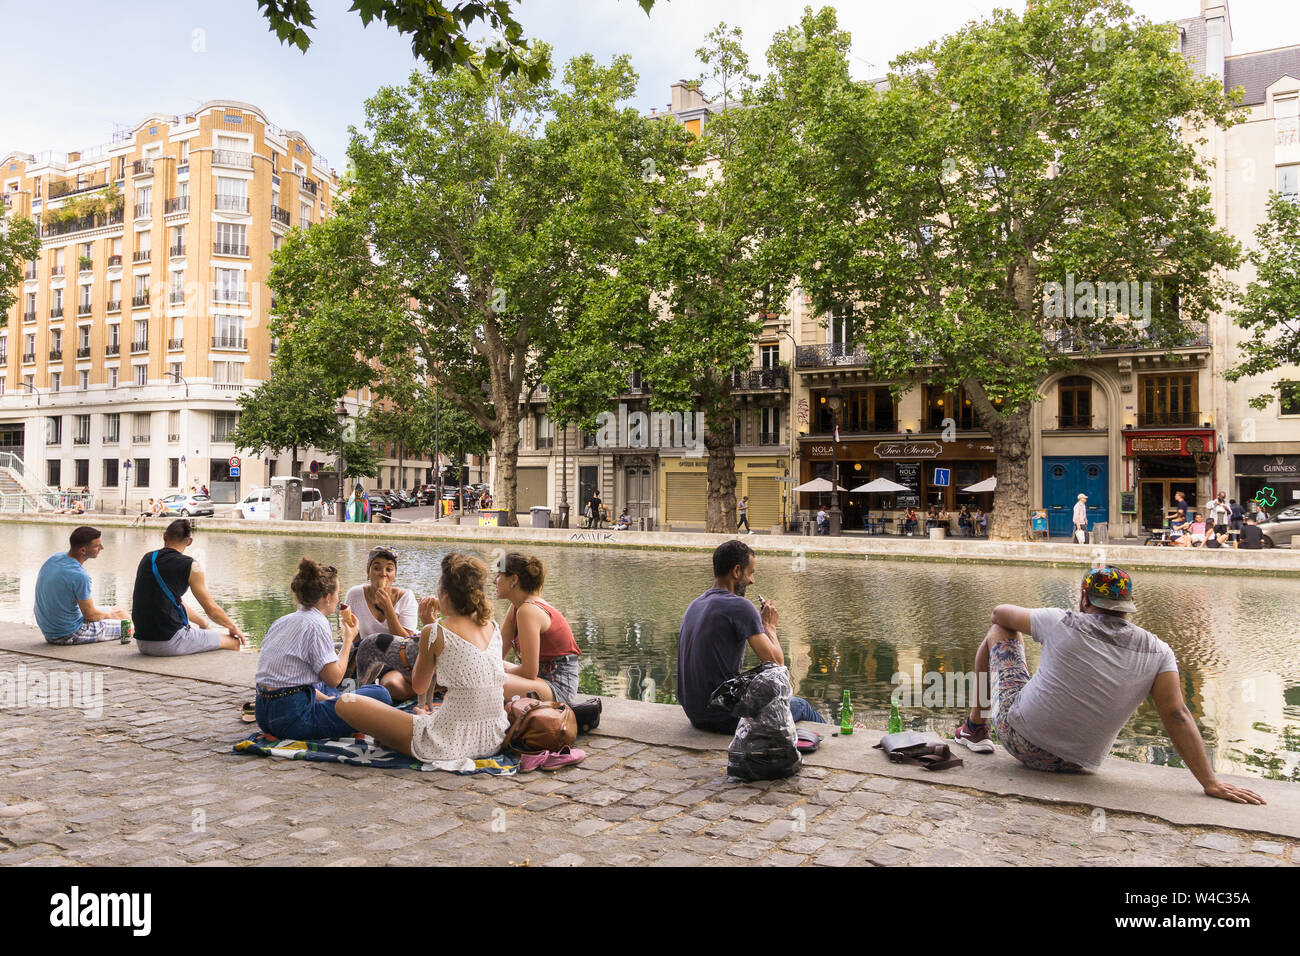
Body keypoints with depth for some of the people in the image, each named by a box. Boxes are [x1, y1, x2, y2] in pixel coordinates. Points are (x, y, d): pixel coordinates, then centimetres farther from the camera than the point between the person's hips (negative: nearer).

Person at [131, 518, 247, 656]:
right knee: (234, 642, 7)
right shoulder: (190, 566, -8)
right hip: (170, 644, -8)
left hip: (142, 644, 8)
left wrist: (204, 623, 32)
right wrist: (233, 627, 19)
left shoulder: (147, 559, 12)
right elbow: (211, 608, -1)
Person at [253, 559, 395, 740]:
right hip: (292, 718, -9)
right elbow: (333, 679, -10)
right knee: (379, 695, -10)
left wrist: (326, 699, 19)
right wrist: (348, 640, 3)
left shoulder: (282, 621, 14)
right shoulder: (316, 624, -12)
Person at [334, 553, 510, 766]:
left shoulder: (435, 632, -12)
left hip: (451, 746, -7)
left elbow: (419, 687, 4)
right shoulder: (493, 627, 5)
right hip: (494, 740, 8)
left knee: (346, 703, 0)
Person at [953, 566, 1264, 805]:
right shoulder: (1157, 652, -8)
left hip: (1020, 739, -3)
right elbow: (1177, 716, -17)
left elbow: (1000, 613, 5)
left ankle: (974, 727, 31)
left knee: (998, 632, 19)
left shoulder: (1063, 623, -12)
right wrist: (1211, 783, -13)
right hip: (1072, 763, 3)